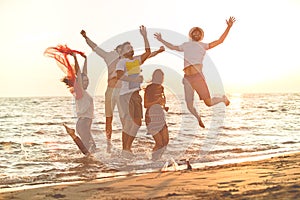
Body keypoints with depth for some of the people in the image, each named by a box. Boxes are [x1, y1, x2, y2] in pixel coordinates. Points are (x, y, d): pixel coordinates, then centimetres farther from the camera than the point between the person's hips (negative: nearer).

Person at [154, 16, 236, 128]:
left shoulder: (203, 46, 13)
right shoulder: (186, 45, 23)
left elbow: (220, 41, 6)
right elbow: (172, 47, 38)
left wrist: (229, 27, -1)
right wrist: (161, 40, 42)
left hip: (198, 76, -3)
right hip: (187, 78, 4)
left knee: (208, 102, -5)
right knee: (189, 105, 2)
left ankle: (223, 99, 26)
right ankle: (199, 119, 30)